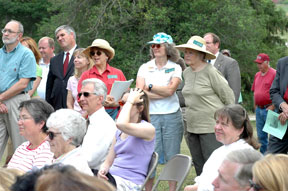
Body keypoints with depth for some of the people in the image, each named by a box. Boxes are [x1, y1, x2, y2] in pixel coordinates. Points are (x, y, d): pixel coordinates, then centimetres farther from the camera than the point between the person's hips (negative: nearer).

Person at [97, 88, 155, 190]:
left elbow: (121, 124, -26)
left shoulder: (148, 128, -6)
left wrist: (130, 101, -11)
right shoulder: (119, 132, 19)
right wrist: (102, 170, -4)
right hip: (111, 178, 7)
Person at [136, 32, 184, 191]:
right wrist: (163, 94, -8)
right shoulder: (144, 68, 8)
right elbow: (140, 92, -5)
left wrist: (149, 87, -3)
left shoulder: (175, 68, 5)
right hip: (150, 116, 0)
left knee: (172, 156, 3)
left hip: (171, 116, 0)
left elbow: (170, 90, -10)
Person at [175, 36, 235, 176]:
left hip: (211, 127, -8)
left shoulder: (211, 72, -12)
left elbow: (228, 96, -7)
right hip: (192, 127, 8)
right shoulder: (186, 72, 12)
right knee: (198, 166, 12)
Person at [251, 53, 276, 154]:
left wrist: (273, 106, -15)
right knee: (261, 135, 12)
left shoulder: (274, 74, -9)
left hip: (269, 109, -8)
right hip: (259, 110, 8)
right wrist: (255, 106, 16)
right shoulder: (257, 75, 15)